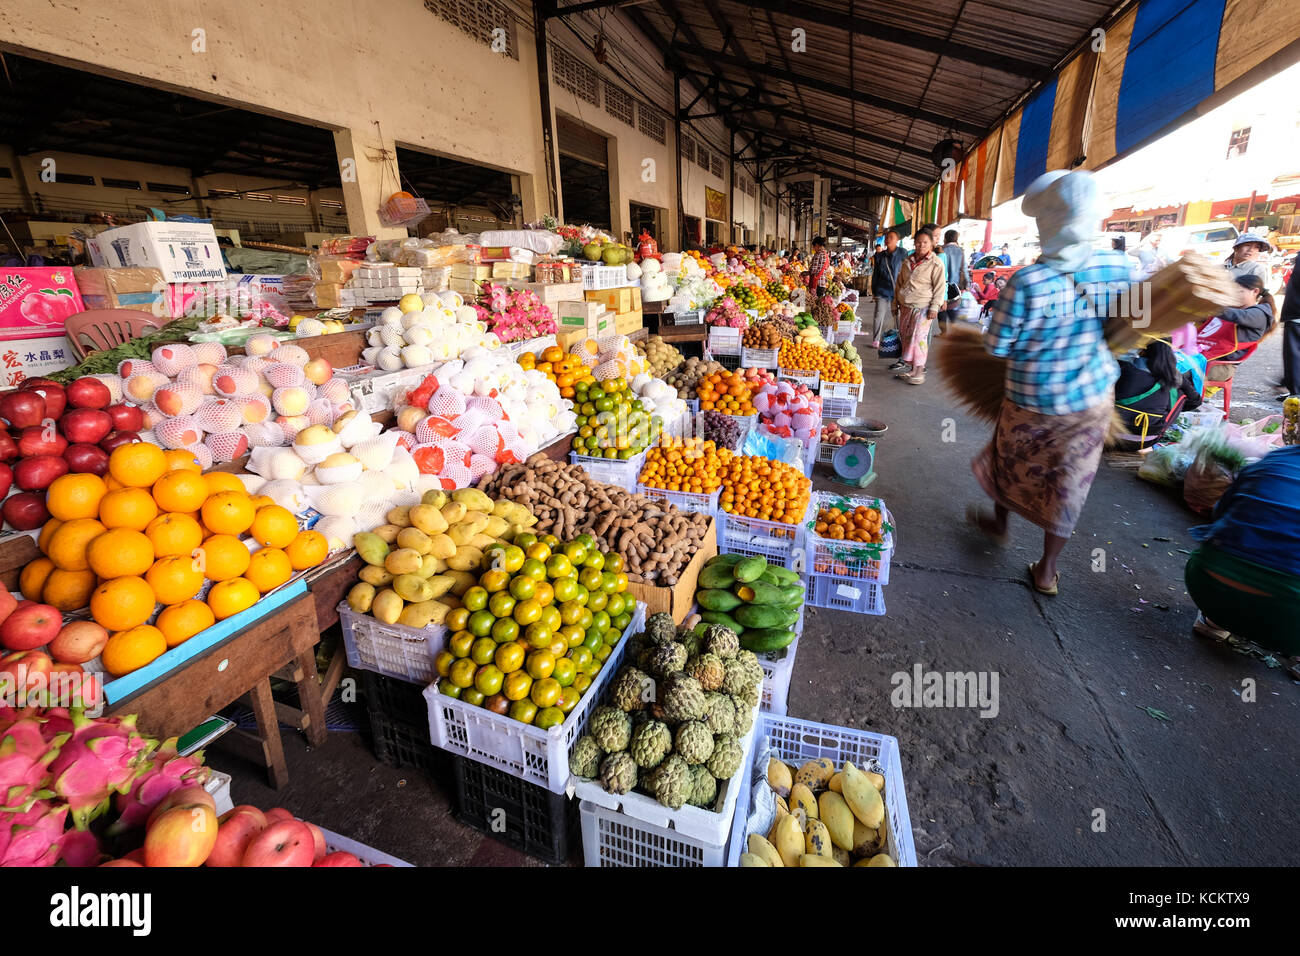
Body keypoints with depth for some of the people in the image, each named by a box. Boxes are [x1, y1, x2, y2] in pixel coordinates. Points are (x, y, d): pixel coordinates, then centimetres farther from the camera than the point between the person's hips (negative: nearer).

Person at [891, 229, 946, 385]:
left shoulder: (935, 263, -7)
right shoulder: (907, 261, 12)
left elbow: (940, 287, -8)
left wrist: (934, 307, -13)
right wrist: (897, 299, 20)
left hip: (922, 308, -6)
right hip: (905, 306, 7)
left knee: (919, 337, -10)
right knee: (906, 336, 9)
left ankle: (919, 372, -7)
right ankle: (909, 364, 19)